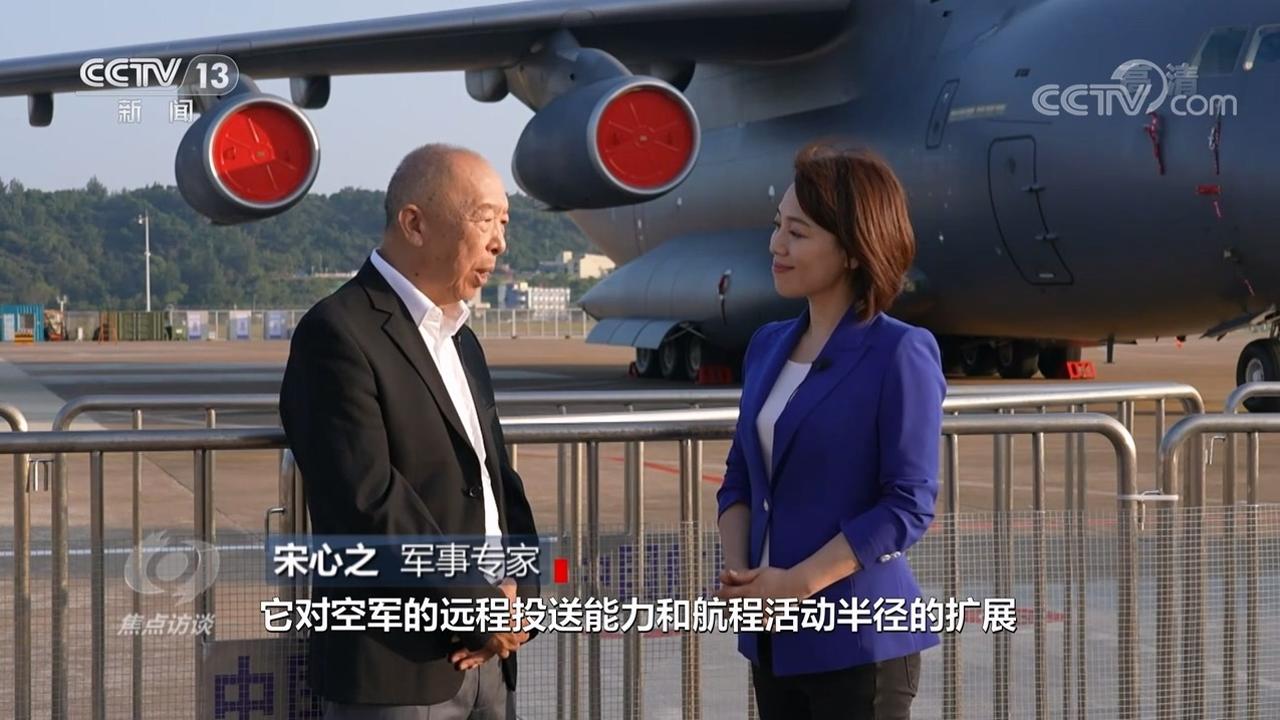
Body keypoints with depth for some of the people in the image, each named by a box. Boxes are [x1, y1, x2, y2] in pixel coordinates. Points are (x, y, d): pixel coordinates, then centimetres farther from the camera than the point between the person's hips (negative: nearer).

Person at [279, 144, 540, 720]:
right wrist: (483, 604, -13)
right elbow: (370, 505, -19)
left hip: (487, 662, 8)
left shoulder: (460, 338, 18)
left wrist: (520, 592, -1)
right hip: (397, 672, -8)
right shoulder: (337, 334, -11)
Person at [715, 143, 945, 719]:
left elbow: (909, 505, -13)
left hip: (858, 644, -6)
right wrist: (739, 572, -4)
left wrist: (795, 584, -16)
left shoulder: (901, 353, -9)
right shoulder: (768, 346, 10)